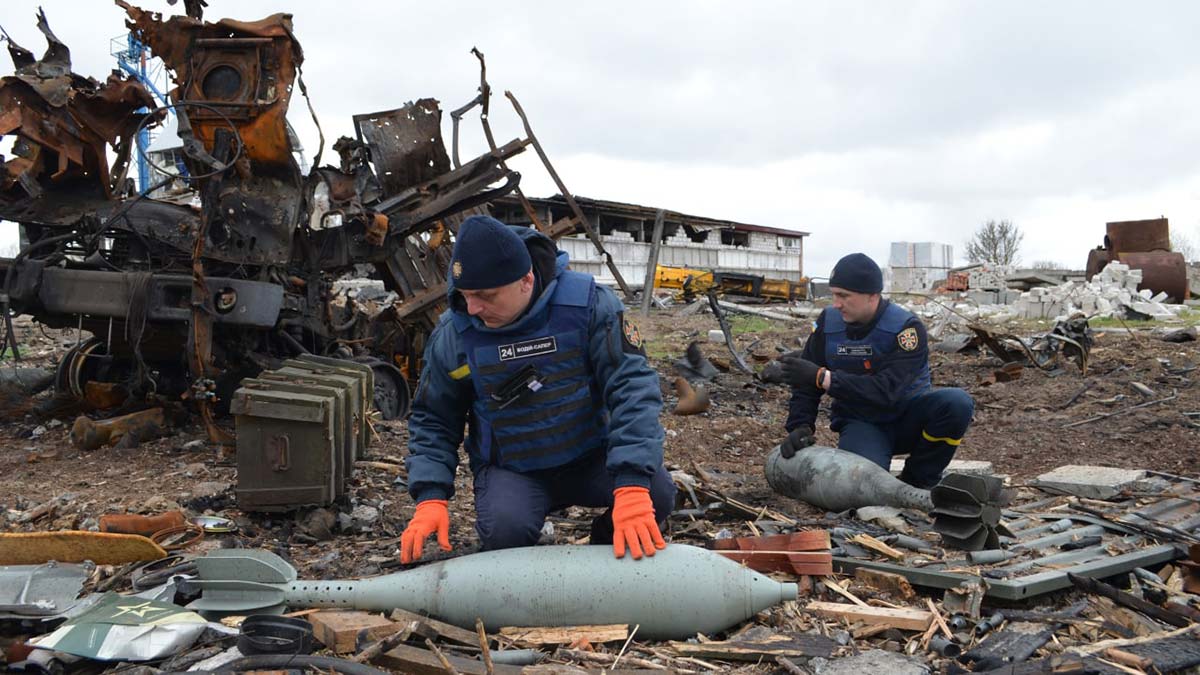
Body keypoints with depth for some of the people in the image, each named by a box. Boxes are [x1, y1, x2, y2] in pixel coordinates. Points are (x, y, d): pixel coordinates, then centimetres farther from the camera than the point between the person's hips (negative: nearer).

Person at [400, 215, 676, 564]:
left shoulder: (587, 303, -16)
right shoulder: (453, 333, -11)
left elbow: (633, 387, -21)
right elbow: (432, 418, 2)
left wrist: (632, 487, -33)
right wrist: (431, 498, -14)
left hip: (589, 457, 1)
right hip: (510, 470, 0)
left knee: (657, 493, -25)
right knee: (504, 532, -32)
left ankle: (607, 553, 7)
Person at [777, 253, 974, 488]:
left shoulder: (907, 328, -20)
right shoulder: (828, 322, -7)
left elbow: (887, 392, -31)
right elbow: (806, 382, 1)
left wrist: (823, 377, -36)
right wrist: (800, 427, -15)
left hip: (907, 419, 0)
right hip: (860, 422, 0)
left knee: (958, 402, -30)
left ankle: (917, 482, -9)